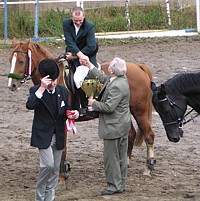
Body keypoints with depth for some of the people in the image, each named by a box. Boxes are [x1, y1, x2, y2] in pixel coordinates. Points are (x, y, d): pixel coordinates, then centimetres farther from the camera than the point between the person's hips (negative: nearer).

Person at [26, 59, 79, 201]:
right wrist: (42, 88, -34)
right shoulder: (36, 90, -10)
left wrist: (73, 114, -8)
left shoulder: (62, 91, 5)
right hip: (43, 135, -6)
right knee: (48, 164, -16)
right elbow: (30, 105, -30)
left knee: (55, 169, 9)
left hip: (58, 136, 6)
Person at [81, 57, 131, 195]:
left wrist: (94, 103, -12)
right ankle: (121, 184, 26)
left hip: (114, 127, -10)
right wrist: (90, 66, 26)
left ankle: (114, 185, 7)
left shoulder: (116, 87, -27)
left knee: (111, 157, 1)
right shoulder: (121, 79, 4)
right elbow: (103, 78, 23)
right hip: (122, 125, 10)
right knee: (121, 156, 16)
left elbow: (108, 107, -27)